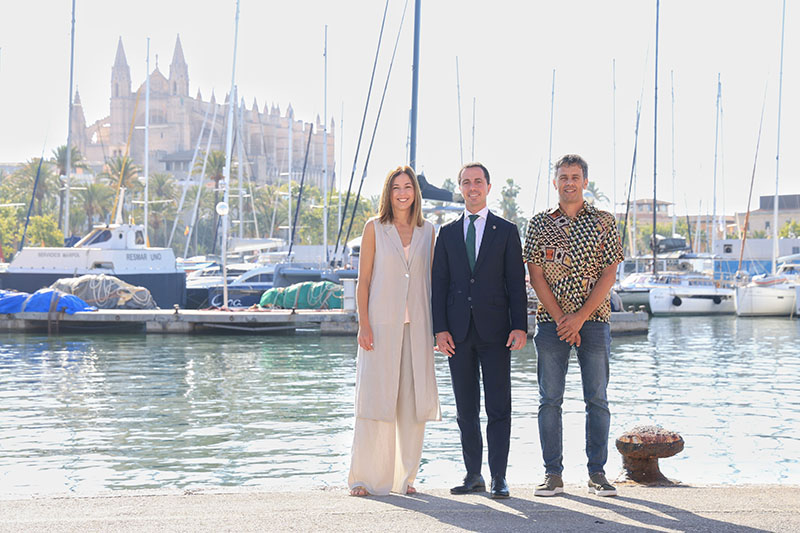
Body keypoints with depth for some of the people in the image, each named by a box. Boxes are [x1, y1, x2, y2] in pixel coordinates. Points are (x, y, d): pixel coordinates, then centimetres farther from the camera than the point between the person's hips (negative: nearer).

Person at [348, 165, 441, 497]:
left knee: (413, 401, 4)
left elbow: (430, 281, 13)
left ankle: (405, 476, 13)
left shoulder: (427, 232, 11)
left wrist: (433, 327, 6)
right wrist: (363, 325, -8)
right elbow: (363, 280, 1)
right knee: (375, 400, -4)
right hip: (381, 325, -3)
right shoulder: (375, 229, 3)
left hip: (417, 327, 3)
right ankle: (367, 478, 2)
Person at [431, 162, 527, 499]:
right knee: (465, 409, 6)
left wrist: (520, 326, -8)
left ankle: (499, 477, 0)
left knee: (498, 407, -3)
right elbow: (439, 284, 8)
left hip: (494, 330, -2)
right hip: (458, 332, 3)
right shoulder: (447, 233, 12)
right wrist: (440, 329, -2)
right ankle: (474, 475, 14)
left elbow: (516, 282, 2)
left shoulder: (506, 231, 6)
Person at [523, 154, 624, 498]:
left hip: (593, 319, 0)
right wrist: (561, 320, -8)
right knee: (550, 399, 0)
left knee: (597, 399, 1)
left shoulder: (604, 222, 4)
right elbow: (536, 276, 1)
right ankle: (553, 473, 6)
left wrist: (579, 317, -10)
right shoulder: (539, 224, 6)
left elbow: (609, 273, -2)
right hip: (551, 321, 0)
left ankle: (597, 472, 7)